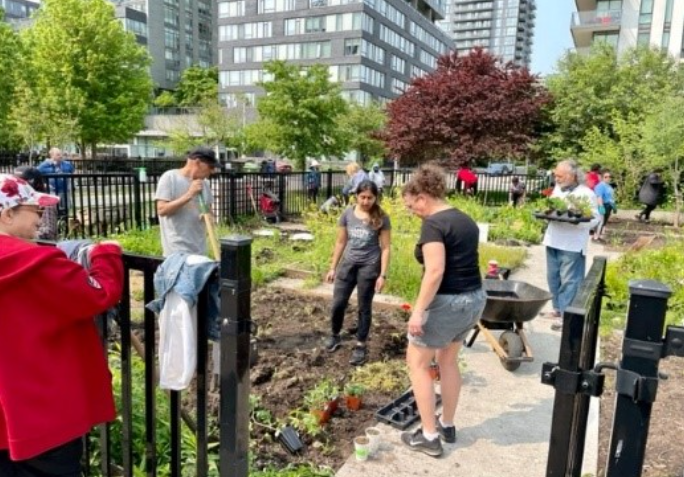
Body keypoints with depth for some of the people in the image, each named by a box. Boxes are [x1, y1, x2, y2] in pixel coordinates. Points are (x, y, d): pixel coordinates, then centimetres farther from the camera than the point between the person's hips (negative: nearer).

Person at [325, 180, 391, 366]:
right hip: (348, 263, 3)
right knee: (338, 304, 6)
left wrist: (382, 275, -10)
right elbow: (340, 242, 8)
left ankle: (361, 346, 21)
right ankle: (335, 336, 31)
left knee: (364, 307, 7)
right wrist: (333, 268, 9)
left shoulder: (381, 218, -7)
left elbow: (385, 248, -6)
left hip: (369, 266, -3)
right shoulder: (347, 214, 1)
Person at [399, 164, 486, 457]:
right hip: (475, 298, 9)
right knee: (448, 360, 24)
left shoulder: (433, 224, -16)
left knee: (417, 364, 8)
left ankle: (429, 437, 15)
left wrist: (418, 310, -22)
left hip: (447, 302, -9)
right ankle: (447, 426, 37)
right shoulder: (465, 220, 11)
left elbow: (435, 271, -25)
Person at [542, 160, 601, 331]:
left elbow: (595, 219, -12)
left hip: (572, 245, -7)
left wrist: (576, 220, -26)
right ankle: (557, 308, 27)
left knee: (569, 280, -2)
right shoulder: (557, 189, 11)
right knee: (553, 277, 14)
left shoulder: (586, 194, -11)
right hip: (553, 241, 7)